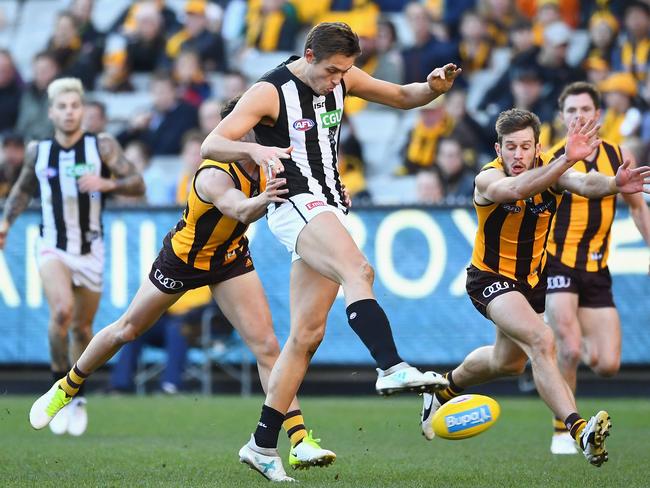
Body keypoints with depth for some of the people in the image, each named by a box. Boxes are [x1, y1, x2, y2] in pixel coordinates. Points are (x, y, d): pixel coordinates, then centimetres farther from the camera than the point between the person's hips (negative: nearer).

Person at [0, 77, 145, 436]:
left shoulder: (102, 146, -4)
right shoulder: (37, 151, 2)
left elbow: (137, 185, -9)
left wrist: (106, 183, -26)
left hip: (90, 250, 1)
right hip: (52, 247, -1)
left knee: (82, 328, 9)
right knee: (61, 311, -26)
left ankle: (77, 399, 28)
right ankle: (59, 382, -9)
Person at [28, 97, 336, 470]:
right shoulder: (214, 175, -37)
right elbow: (239, 208, -56)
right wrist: (261, 200, -79)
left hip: (231, 258, 4)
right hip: (183, 258, -4)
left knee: (267, 346, -11)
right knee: (126, 331, 15)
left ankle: (300, 443, -13)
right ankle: (66, 389, 41)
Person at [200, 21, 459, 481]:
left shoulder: (342, 79, 9)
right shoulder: (271, 92, -10)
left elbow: (402, 97, 20)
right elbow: (211, 145, -16)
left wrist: (432, 88, -3)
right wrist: (255, 149, -37)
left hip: (328, 211, 7)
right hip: (297, 205, -7)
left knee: (307, 333, 4)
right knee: (359, 271, -33)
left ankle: (263, 444, 8)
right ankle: (392, 368, -50)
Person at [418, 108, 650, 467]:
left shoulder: (550, 169, -15)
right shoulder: (488, 179, -26)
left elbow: (583, 183, -37)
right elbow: (516, 188, -51)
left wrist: (613, 183, -61)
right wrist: (567, 159, -68)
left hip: (532, 279, 6)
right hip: (490, 278, -6)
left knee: (508, 363, 25)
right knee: (541, 340, -30)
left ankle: (446, 388, 53)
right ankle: (579, 431, -36)